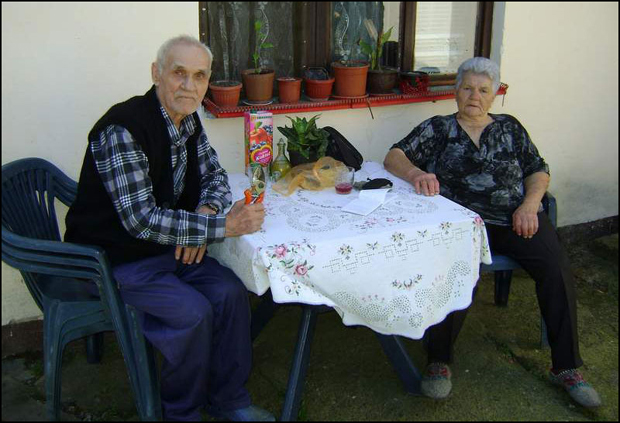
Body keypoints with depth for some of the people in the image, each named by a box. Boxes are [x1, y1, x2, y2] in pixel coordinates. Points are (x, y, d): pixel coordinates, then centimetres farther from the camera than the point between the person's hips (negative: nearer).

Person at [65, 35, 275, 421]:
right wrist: (222, 225, -30)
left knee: (230, 292, -11)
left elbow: (215, 176, 12)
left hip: (165, 244, 7)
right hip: (113, 258, -7)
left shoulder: (188, 120, 1)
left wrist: (205, 211, -12)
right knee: (192, 311, -23)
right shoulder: (123, 130, -25)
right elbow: (141, 220, -30)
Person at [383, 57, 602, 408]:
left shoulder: (510, 128, 19)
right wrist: (415, 173, -23)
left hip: (514, 219, 3)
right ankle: (439, 361, -18)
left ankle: (566, 367, -7)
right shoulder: (437, 128, 11)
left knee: (557, 266, -21)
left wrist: (529, 204, -4)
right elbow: (394, 156, 0)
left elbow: (539, 171, 17)